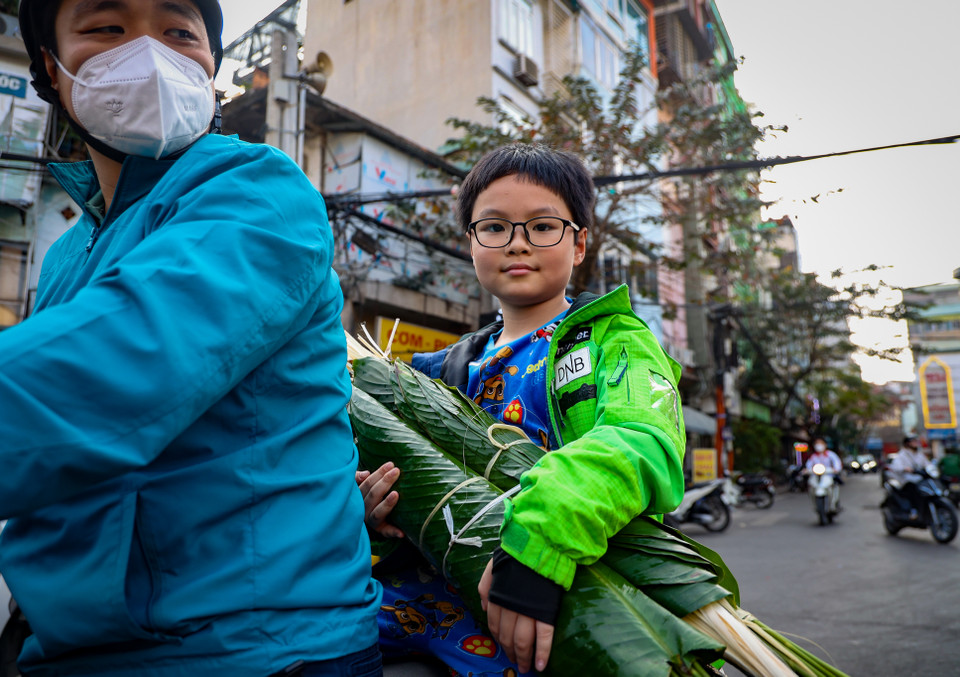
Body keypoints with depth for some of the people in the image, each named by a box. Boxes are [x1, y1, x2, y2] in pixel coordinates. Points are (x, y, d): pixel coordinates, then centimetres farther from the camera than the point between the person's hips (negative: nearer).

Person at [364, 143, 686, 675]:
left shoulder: (613, 338, 2)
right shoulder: (447, 371, 16)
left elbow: (644, 442, -18)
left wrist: (538, 539, -34)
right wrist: (369, 506, -8)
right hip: (463, 587, 2)